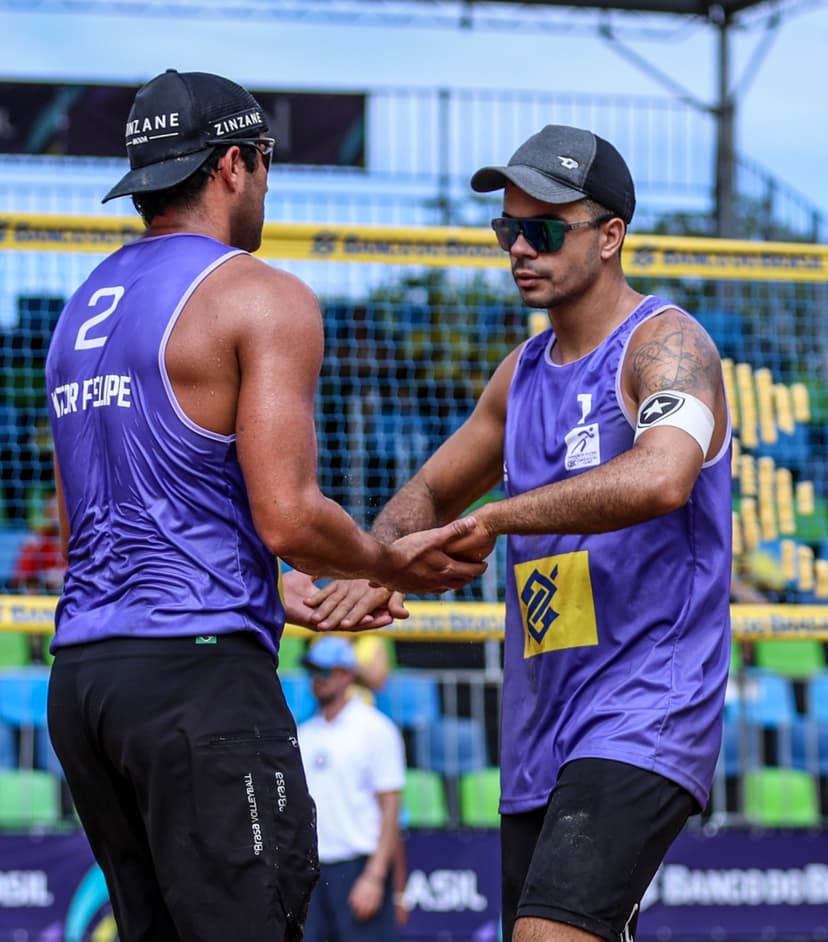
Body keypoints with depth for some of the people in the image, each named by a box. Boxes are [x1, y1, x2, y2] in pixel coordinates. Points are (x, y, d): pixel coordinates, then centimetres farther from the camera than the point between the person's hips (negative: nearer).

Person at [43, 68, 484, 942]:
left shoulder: (83, 309, 20)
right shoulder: (260, 297, -5)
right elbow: (288, 518, -14)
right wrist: (396, 565, 5)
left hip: (81, 673, 8)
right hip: (196, 670, -8)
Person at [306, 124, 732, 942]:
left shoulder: (665, 344, -9)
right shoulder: (523, 374, 16)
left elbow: (661, 479, -30)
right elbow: (430, 493, 28)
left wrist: (495, 517, -25)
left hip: (643, 717, -9)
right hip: (540, 733, 9)